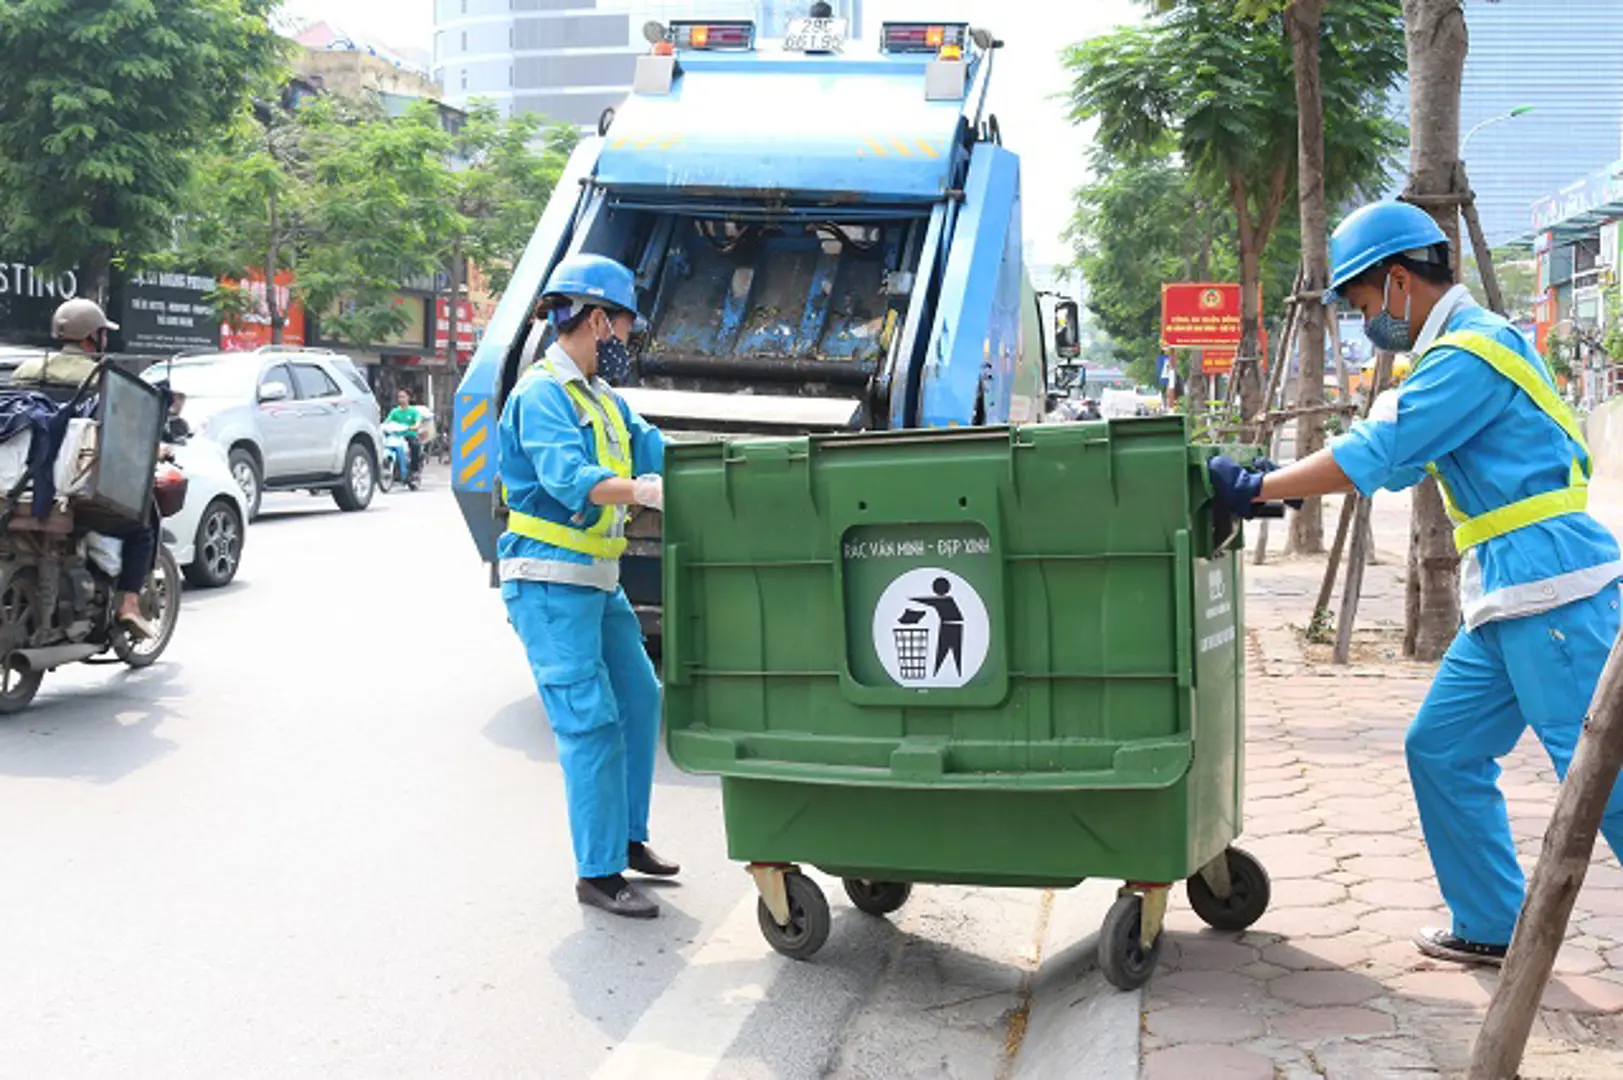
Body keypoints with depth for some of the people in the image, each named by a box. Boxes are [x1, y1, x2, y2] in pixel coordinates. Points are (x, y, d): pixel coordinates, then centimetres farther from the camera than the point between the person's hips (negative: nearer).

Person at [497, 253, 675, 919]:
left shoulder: (603, 398, 17)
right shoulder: (543, 394, -14)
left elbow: (656, 451, 12)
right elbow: (569, 478, -29)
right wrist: (646, 492, -41)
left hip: (598, 580, 10)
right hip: (549, 582, -10)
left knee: (639, 699, 16)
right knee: (590, 721, -10)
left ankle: (626, 837, 30)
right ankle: (598, 872, -3)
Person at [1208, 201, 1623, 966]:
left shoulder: (1473, 349, -14)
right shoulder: (1459, 347, 18)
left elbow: (1375, 455, -19)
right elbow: (1398, 462, 22)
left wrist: (1258, 489, -11)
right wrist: (1284, 484, 13)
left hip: (1555, 593, -10)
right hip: (1509, 600, 10)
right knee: (1441, 752, 13)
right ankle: (1491, 927, 21)